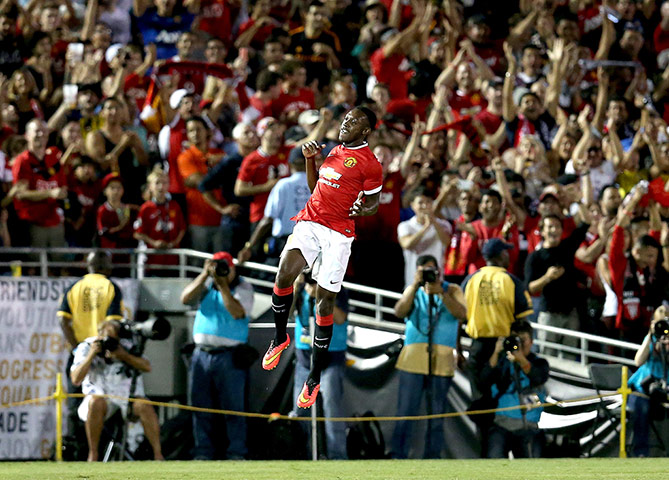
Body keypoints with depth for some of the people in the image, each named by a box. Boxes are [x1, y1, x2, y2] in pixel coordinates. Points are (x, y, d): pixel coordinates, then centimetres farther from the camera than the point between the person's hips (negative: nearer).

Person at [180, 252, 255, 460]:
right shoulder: (206, 285, 12)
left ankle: (236, 453, -3)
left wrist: (223, 284, -17)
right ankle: (203, 453, 10)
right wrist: (205, 275, -10)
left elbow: (237, 312, -15)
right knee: (200, 407, 4)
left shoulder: (243, 288, 1)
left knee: (233, 407, -6)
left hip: (229, 356, -4)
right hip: (202, 354, 4)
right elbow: (185, 299, -3)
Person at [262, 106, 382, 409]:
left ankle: (314, 378, 4)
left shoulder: (369, 163, -2)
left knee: (324, 303, -3)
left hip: (338, 234, -5)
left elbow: (374, 204, 3)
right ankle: (280, 337, 7)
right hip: (310, 222, 5)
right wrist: (310, 159, 12)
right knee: (284, 275, -20)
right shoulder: (333, 150, 17)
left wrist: (362, 210, -20)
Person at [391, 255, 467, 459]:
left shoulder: (452, 290, 11)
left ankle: (432, 458, 6)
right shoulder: (413, 290, 16)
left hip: (442, 360, 0)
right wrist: (416, 286, -9)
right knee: (405, 413, -6)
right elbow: (400, 312, -2)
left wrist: (440, 291, -14)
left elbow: (461, 314, -7)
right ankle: (398, 456, -4)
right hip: (413, 357, 0)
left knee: (437, 415, 2)